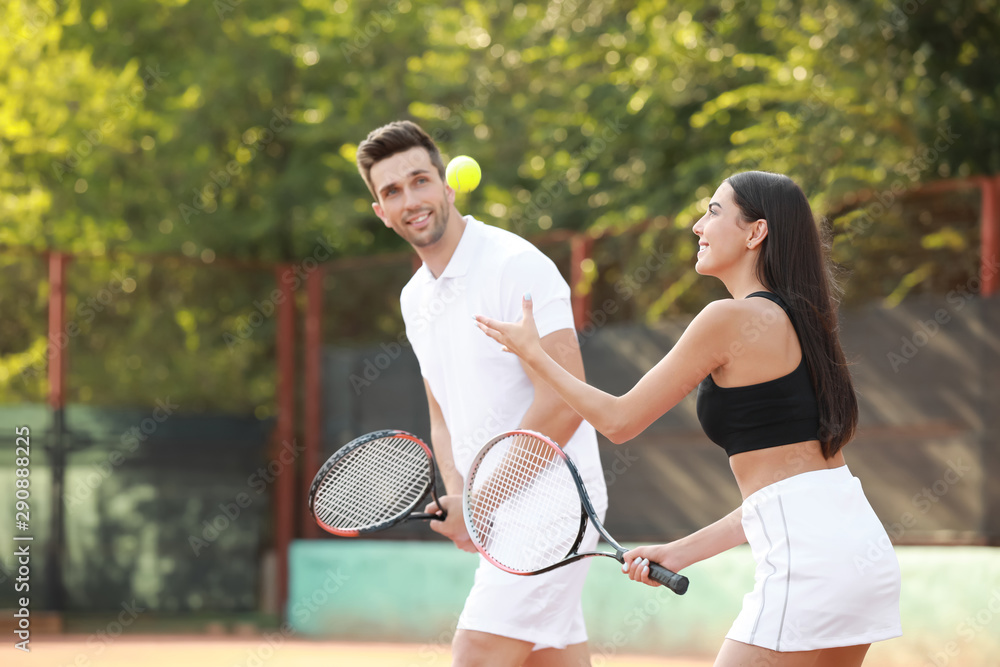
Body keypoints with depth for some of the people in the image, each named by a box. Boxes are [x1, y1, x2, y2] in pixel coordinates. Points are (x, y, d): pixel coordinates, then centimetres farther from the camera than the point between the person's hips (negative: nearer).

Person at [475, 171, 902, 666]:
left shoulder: (731, 318, -8)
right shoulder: (795, 321, 19)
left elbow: (619, 421, 0)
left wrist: (532, 352, 13)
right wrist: (682, 552, 20)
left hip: (810, 560, -9)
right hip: (864, 549, 9)